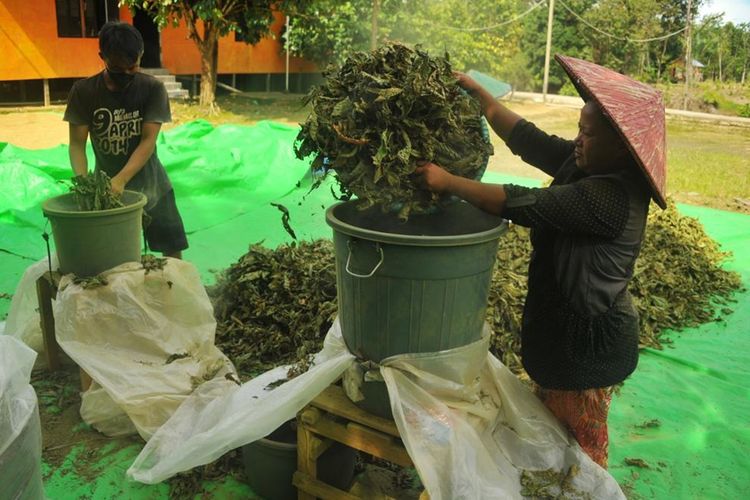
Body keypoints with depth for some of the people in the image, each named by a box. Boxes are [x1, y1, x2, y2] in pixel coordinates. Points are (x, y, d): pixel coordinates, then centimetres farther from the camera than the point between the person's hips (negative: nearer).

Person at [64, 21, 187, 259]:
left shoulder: (153, 88, -12)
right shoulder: (83, 91, -9)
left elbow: (148, 141, -19)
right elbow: (77, 144, -10)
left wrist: (121, 180, -33)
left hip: (150, 185, 0)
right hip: (107, 187, 0)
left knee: (173, 252, 7)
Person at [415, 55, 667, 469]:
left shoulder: (612, 196, -29)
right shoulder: (584, 165, -1)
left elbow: (522, 204, -28)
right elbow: (526, 138, 5)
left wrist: (448, 182, -21)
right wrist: (476, 92, 7)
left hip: (587, 341, -9)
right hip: (562, 326, 9)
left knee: (577, 443, 11)